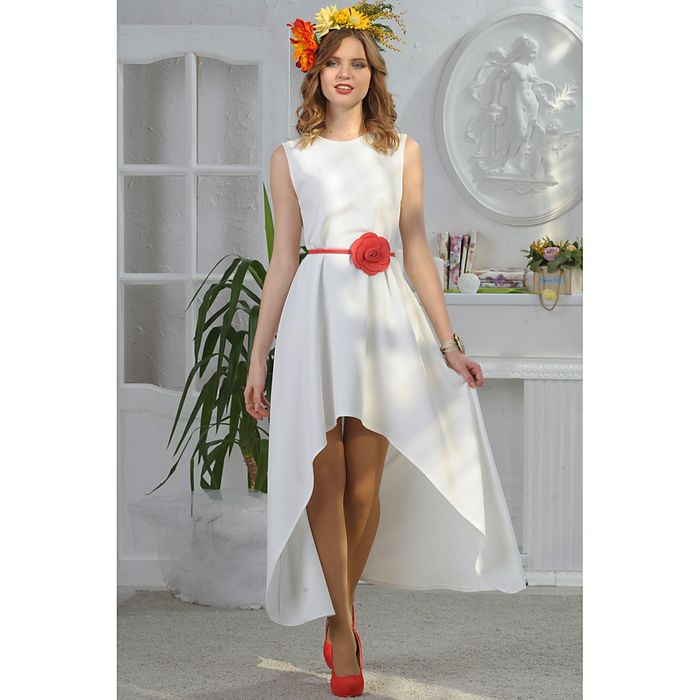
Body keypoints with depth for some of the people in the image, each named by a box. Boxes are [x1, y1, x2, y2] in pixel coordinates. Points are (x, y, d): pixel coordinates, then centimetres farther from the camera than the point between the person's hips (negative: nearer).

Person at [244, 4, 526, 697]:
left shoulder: (402, 150, 10)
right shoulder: (291, 157, 8)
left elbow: (416, 249, 9)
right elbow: (283, 258, 8)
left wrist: (448, 341, 3)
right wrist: (258, 358, 5)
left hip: (386, 316, 1)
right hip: (317, 316, -1)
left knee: (365, 483, 1)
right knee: (324, 479, -4)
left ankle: (339, 613, 19)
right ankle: (342, 625, 7)